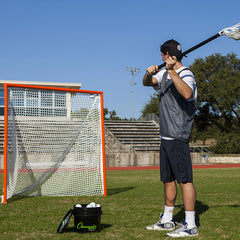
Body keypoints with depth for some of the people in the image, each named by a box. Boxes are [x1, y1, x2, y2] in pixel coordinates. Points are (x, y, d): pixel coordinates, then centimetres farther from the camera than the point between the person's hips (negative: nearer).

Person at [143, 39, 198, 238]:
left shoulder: (186, 75, -13)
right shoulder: (164, 74, 16)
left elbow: (187, 94, -32)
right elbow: (147, 82, 16)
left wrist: (172, 72, -36)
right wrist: (149, 73, -5)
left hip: (179, 138, -9)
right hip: (166, 137, 9)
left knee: (184, 179, -10)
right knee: (168, 179, 15)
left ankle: (190, 225, -8)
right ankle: (167, 220, 25)